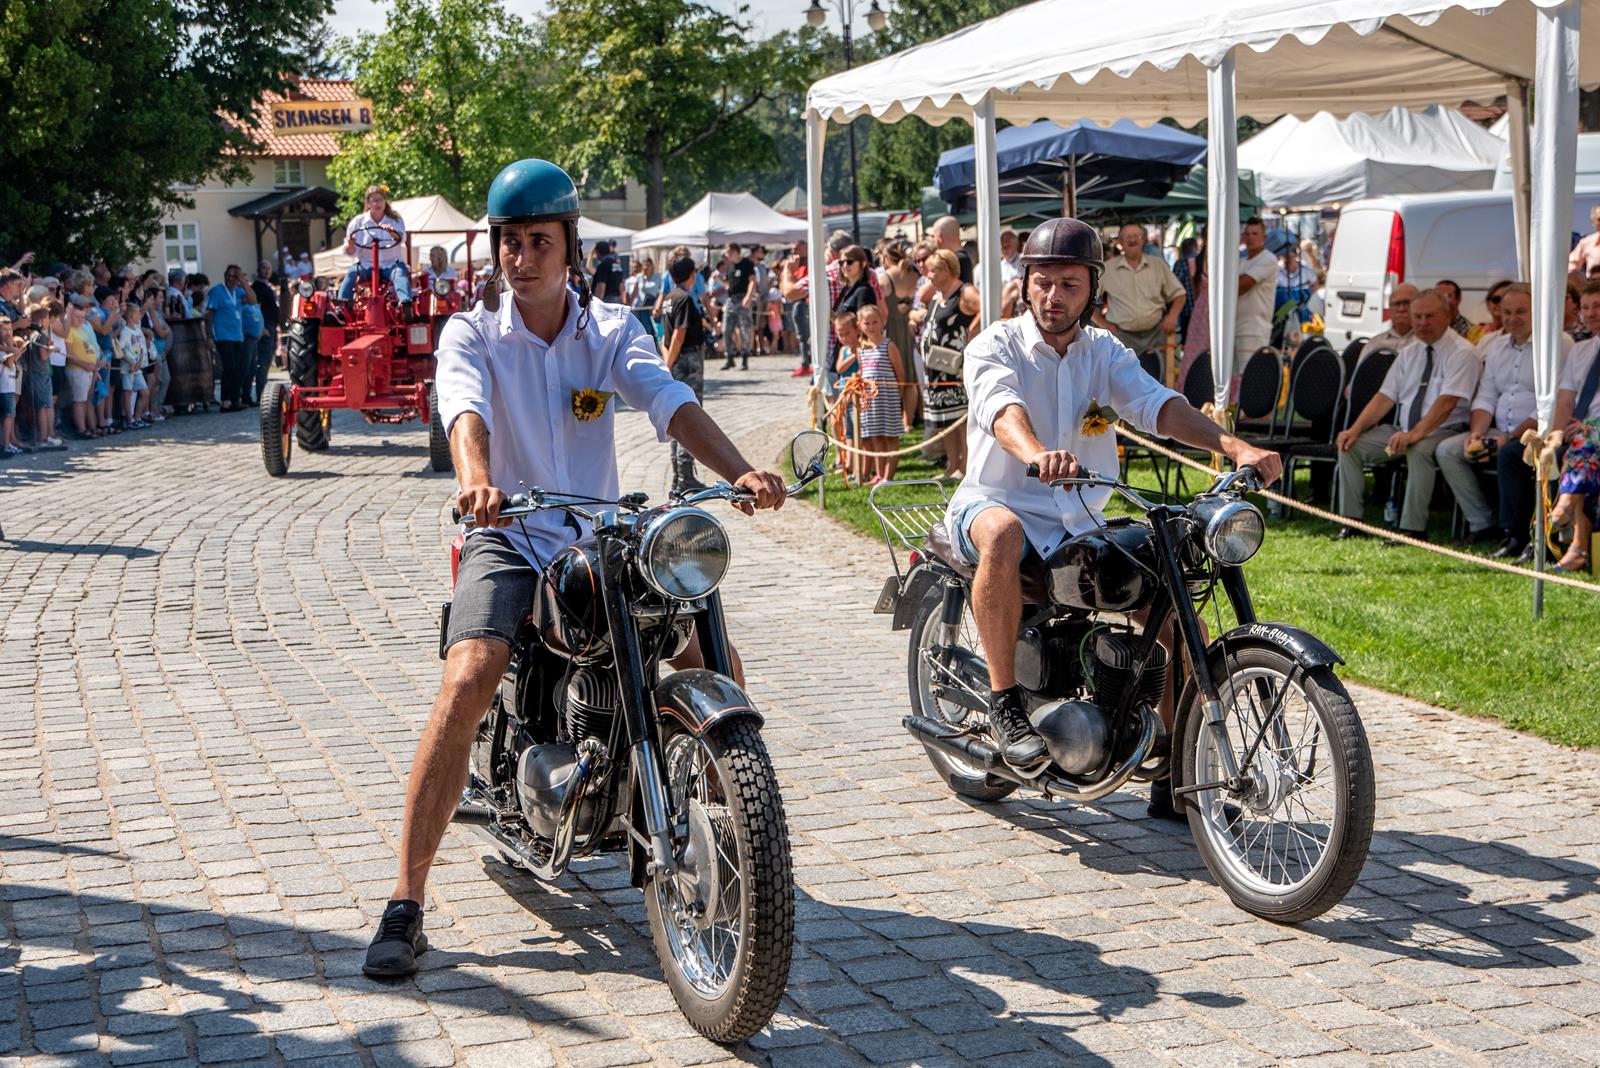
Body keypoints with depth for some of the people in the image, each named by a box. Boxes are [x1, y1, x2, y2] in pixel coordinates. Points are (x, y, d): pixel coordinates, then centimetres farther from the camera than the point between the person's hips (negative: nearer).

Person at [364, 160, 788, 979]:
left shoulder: (612, 330, 7)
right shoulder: (471, 335, 0)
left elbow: (670, 402, -11)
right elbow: (465, 409, -22)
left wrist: (739, 470, -30)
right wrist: (475, 480, -46)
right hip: (507, 540, -3)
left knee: (716, 661, -11)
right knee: (468, 681, -27)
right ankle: (405, 903, -22)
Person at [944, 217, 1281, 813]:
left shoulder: (1105, 353, 11)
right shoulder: (995, 346, -4)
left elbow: (1158, 405, -6)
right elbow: (1002, 407, -26)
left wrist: (1235, 447, -24)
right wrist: (1036, 454, -50)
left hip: (1083, 523, 5)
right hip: (996, 502, -5)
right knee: (1003, 534, -41)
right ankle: (1005, 699, -28)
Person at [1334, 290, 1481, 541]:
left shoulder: (1461, 352, -9)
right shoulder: (1409, 353, 13)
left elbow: (1446, 403, -22)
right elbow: (1385, 397, 9)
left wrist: (1415, 434, -34)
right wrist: (1355, 429, -6)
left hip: (1442, 431, -7)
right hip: (1402, 428, 7)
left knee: (1419, 451, -39)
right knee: (1351, 446, -10)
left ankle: (1413, 529, -31)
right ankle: (1351, 523, -6)